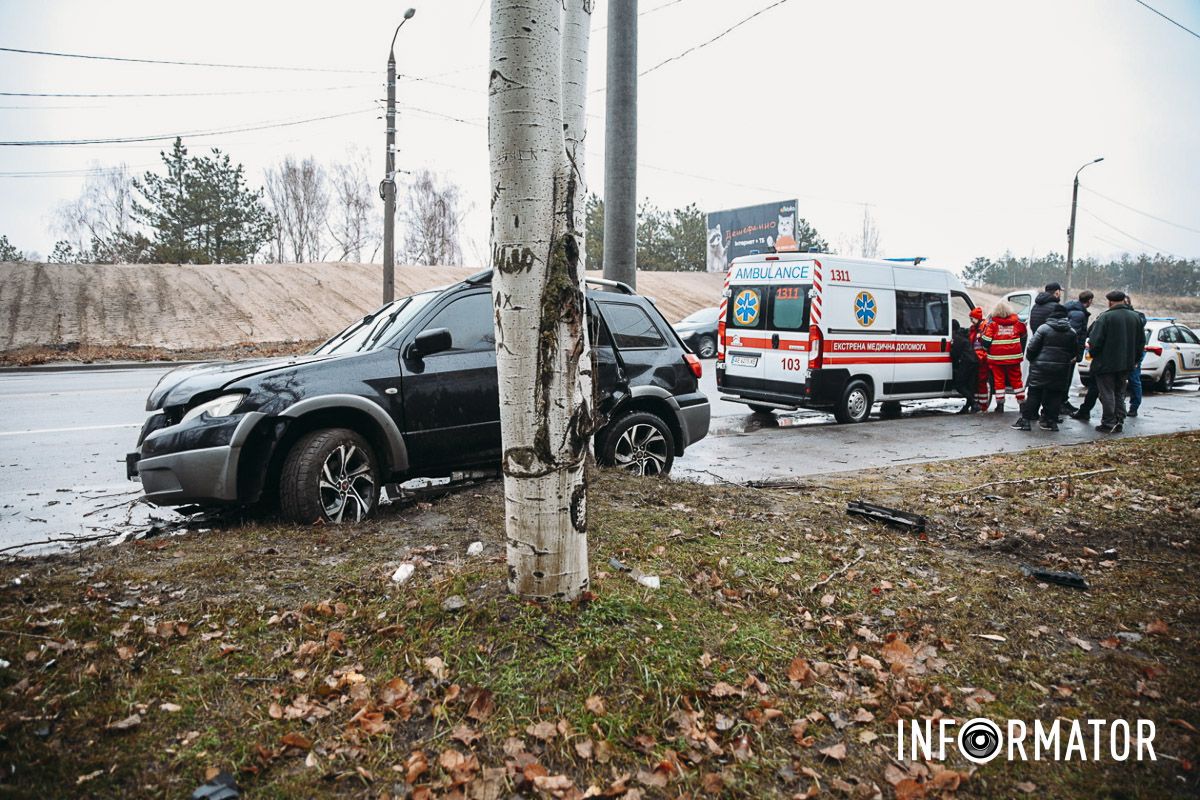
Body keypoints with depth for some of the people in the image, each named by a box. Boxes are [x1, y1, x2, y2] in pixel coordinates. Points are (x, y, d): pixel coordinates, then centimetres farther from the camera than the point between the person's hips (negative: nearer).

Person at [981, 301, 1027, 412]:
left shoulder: (992, 323, -8)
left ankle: (1000, 404, 4)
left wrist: (986, 349, 10)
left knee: (999, 380, 5)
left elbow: (986, 340, -9)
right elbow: (1023, 336, 18)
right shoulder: (1017, 322, 3)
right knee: (1016, 379, 13)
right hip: (1013, 357, 3)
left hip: (997, 357, -2)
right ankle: (1022, 402, 18)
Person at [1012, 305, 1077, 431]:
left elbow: (1032, 347, -9)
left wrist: (1031, 358, 8)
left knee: (1034, 393, 0)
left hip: (1041, 367, -3)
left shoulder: (1044, 328, -9)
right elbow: (1073, 352, 9)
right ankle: (1051, 421, 12)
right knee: (1055, 394, 10)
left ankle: (1025, 420, -1)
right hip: (1061, 368, 3)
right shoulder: (1071, 332, 4)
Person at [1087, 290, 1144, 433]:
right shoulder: (1135, 317, 6)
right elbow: (1141, 342, 12)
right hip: (1126, 364, 6)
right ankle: (1119, 422, 18)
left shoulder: (1105, 317, -15)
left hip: (1106, 363, -6)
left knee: (1107, 394, 0)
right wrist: (1133, 359, 20)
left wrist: (1094, 355, 0)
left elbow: (1095, 341, -18)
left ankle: (1109, 424, 1)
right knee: (1119, 393, 16)